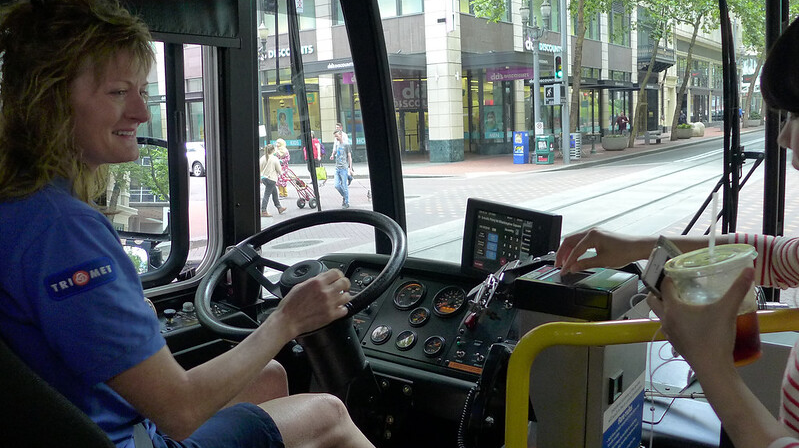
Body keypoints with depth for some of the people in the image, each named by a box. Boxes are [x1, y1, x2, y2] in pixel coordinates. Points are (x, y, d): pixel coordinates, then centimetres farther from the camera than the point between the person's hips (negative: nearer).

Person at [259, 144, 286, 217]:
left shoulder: (262, 158, 1)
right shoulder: (275, 159, -14)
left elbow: (259, 169, 4)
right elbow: (279, 170, -9)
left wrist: (260, 178, 15)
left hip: (264, 178, 7)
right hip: (271, 179, -7)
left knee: (274, 192, 22)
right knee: (267, 195, -4)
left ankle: (279, 208, 33)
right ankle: (263, 211, -4)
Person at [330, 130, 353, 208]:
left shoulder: (346, 145, -5)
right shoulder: (336, 145, 13)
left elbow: (349, 157, -5)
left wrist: (350, 168, -9)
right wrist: (332, 156, 7)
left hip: (344, 168, -6)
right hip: (337, 168, 6)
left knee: (344, 186, -2)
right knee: (337, 185, 1)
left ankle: (347, 202, 7)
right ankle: (344, 196, 25)